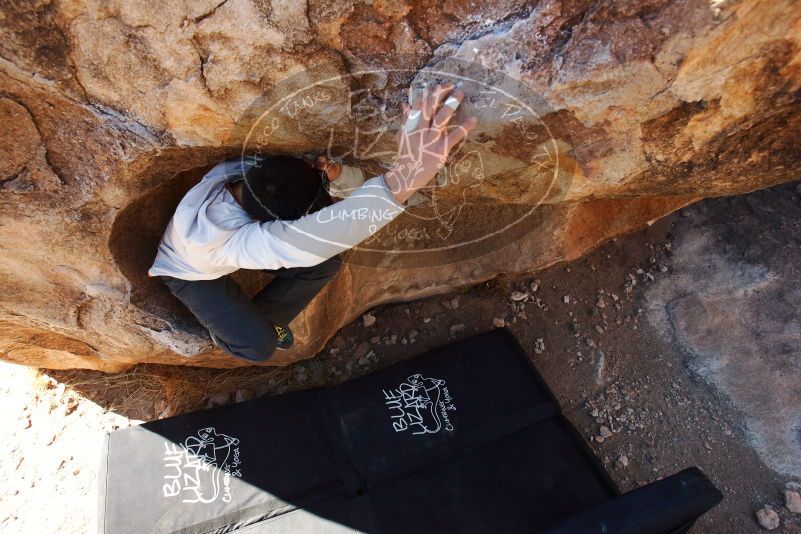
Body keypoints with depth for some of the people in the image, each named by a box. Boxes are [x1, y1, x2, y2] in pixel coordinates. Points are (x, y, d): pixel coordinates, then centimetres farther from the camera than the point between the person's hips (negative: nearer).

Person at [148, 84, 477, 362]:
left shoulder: (259, 171, -31)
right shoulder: (214, 233, -49)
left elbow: (353, 185, -21)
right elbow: (305, 241, -69)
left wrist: (335, 174, -47)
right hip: (191, 273, -4)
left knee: (326, 260, -14)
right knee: (259, 346, -21)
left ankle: (262, 317, 13)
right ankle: (225, 332, 19)